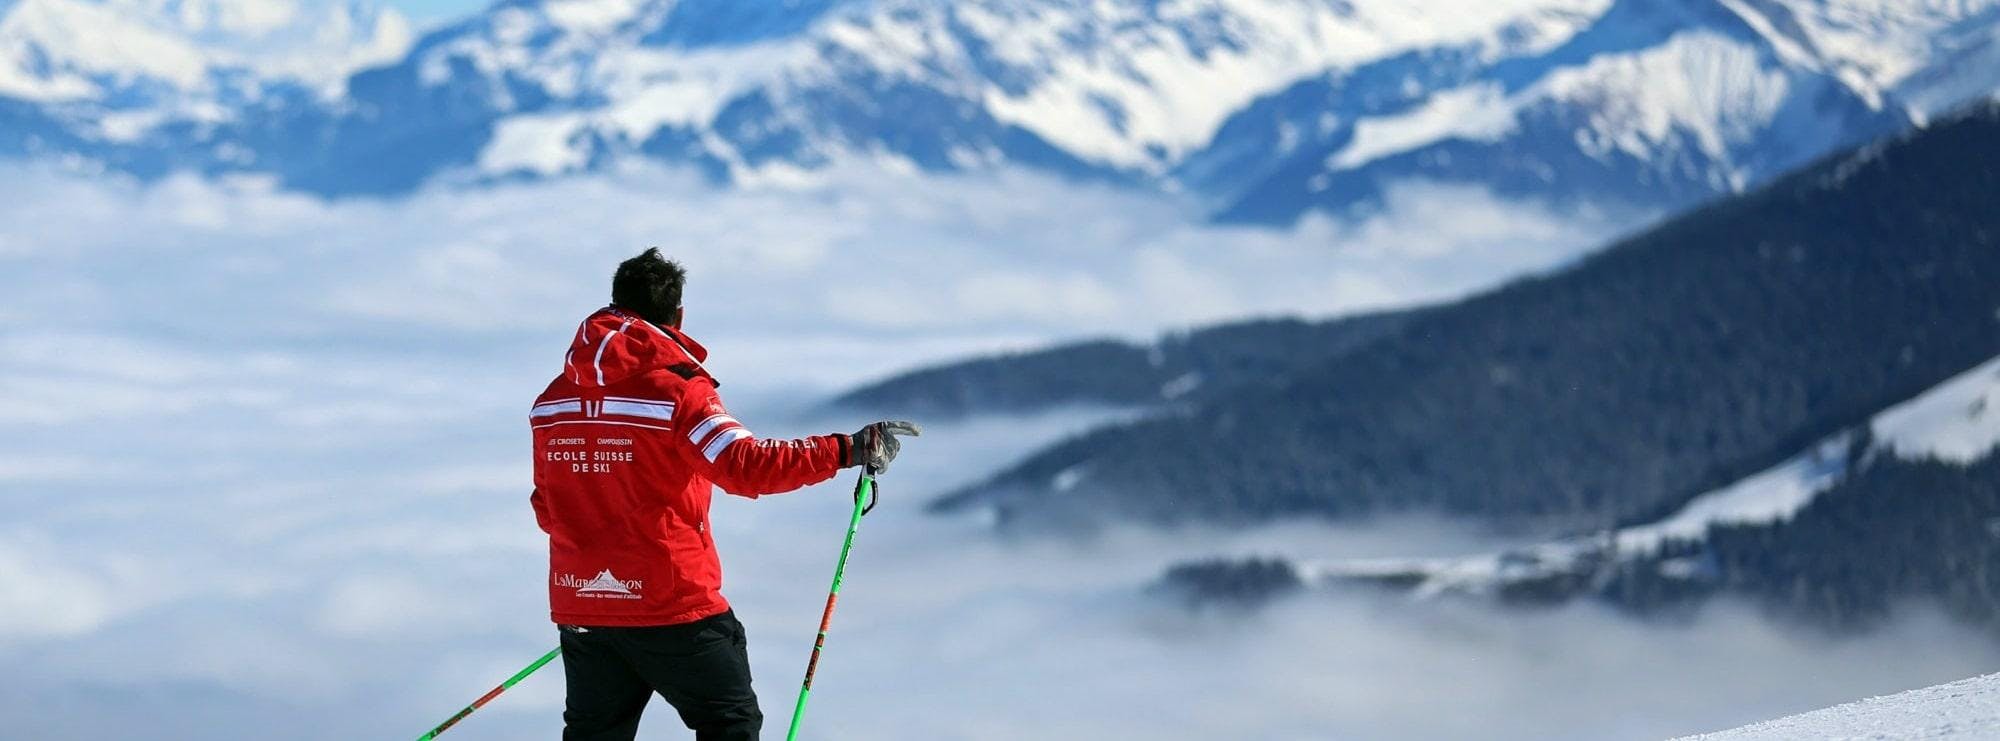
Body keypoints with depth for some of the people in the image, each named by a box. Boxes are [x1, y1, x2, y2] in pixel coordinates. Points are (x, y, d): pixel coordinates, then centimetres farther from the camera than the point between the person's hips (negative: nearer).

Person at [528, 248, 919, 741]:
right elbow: (747, 466, -22)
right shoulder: (677, 389, -12)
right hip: (672, 605, -5)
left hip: (578, 607, 5)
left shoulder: (551, 400, 6)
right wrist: (847, 451, -19)